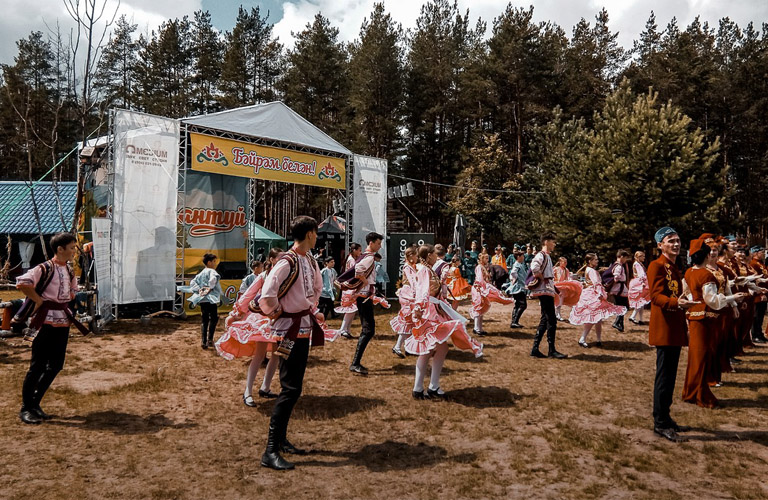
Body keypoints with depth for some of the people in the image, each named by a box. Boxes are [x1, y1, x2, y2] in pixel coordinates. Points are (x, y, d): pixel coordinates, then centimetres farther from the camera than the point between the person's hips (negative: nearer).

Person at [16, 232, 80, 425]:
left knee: (55, 365, 10)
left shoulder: (70, 271, 12)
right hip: (47, 320, -7)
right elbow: (22, 283, -25)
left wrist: (63, 302, 11)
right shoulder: (45, 269, -12)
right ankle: (25, 408, 12)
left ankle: (35, 404, 23)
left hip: (63, 320, 8)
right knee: (37, 365, -1)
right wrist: (39, 300, -15)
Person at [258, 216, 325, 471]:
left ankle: (281, 439, 27)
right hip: (290, 329, -9)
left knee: (293, 387, 15)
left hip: (304, 327, 9)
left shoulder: (310, 260, 9)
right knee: (290, 389, -10)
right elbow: (267, 295, -27)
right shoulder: (288, 262, -20)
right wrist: (277, 313, -12)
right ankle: (270, 451, -4)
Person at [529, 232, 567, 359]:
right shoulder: (541, 255, -11)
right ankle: (552, 350, -2)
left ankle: (535, 348, 12)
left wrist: (554, 289, 16)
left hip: (548, 291, 10)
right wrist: (542, 279, -19)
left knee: (545, 320, 11)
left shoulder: (547, 256, 19)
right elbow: (534, 267, -32)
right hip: (545, 291, -10)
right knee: (552, 321, -8)